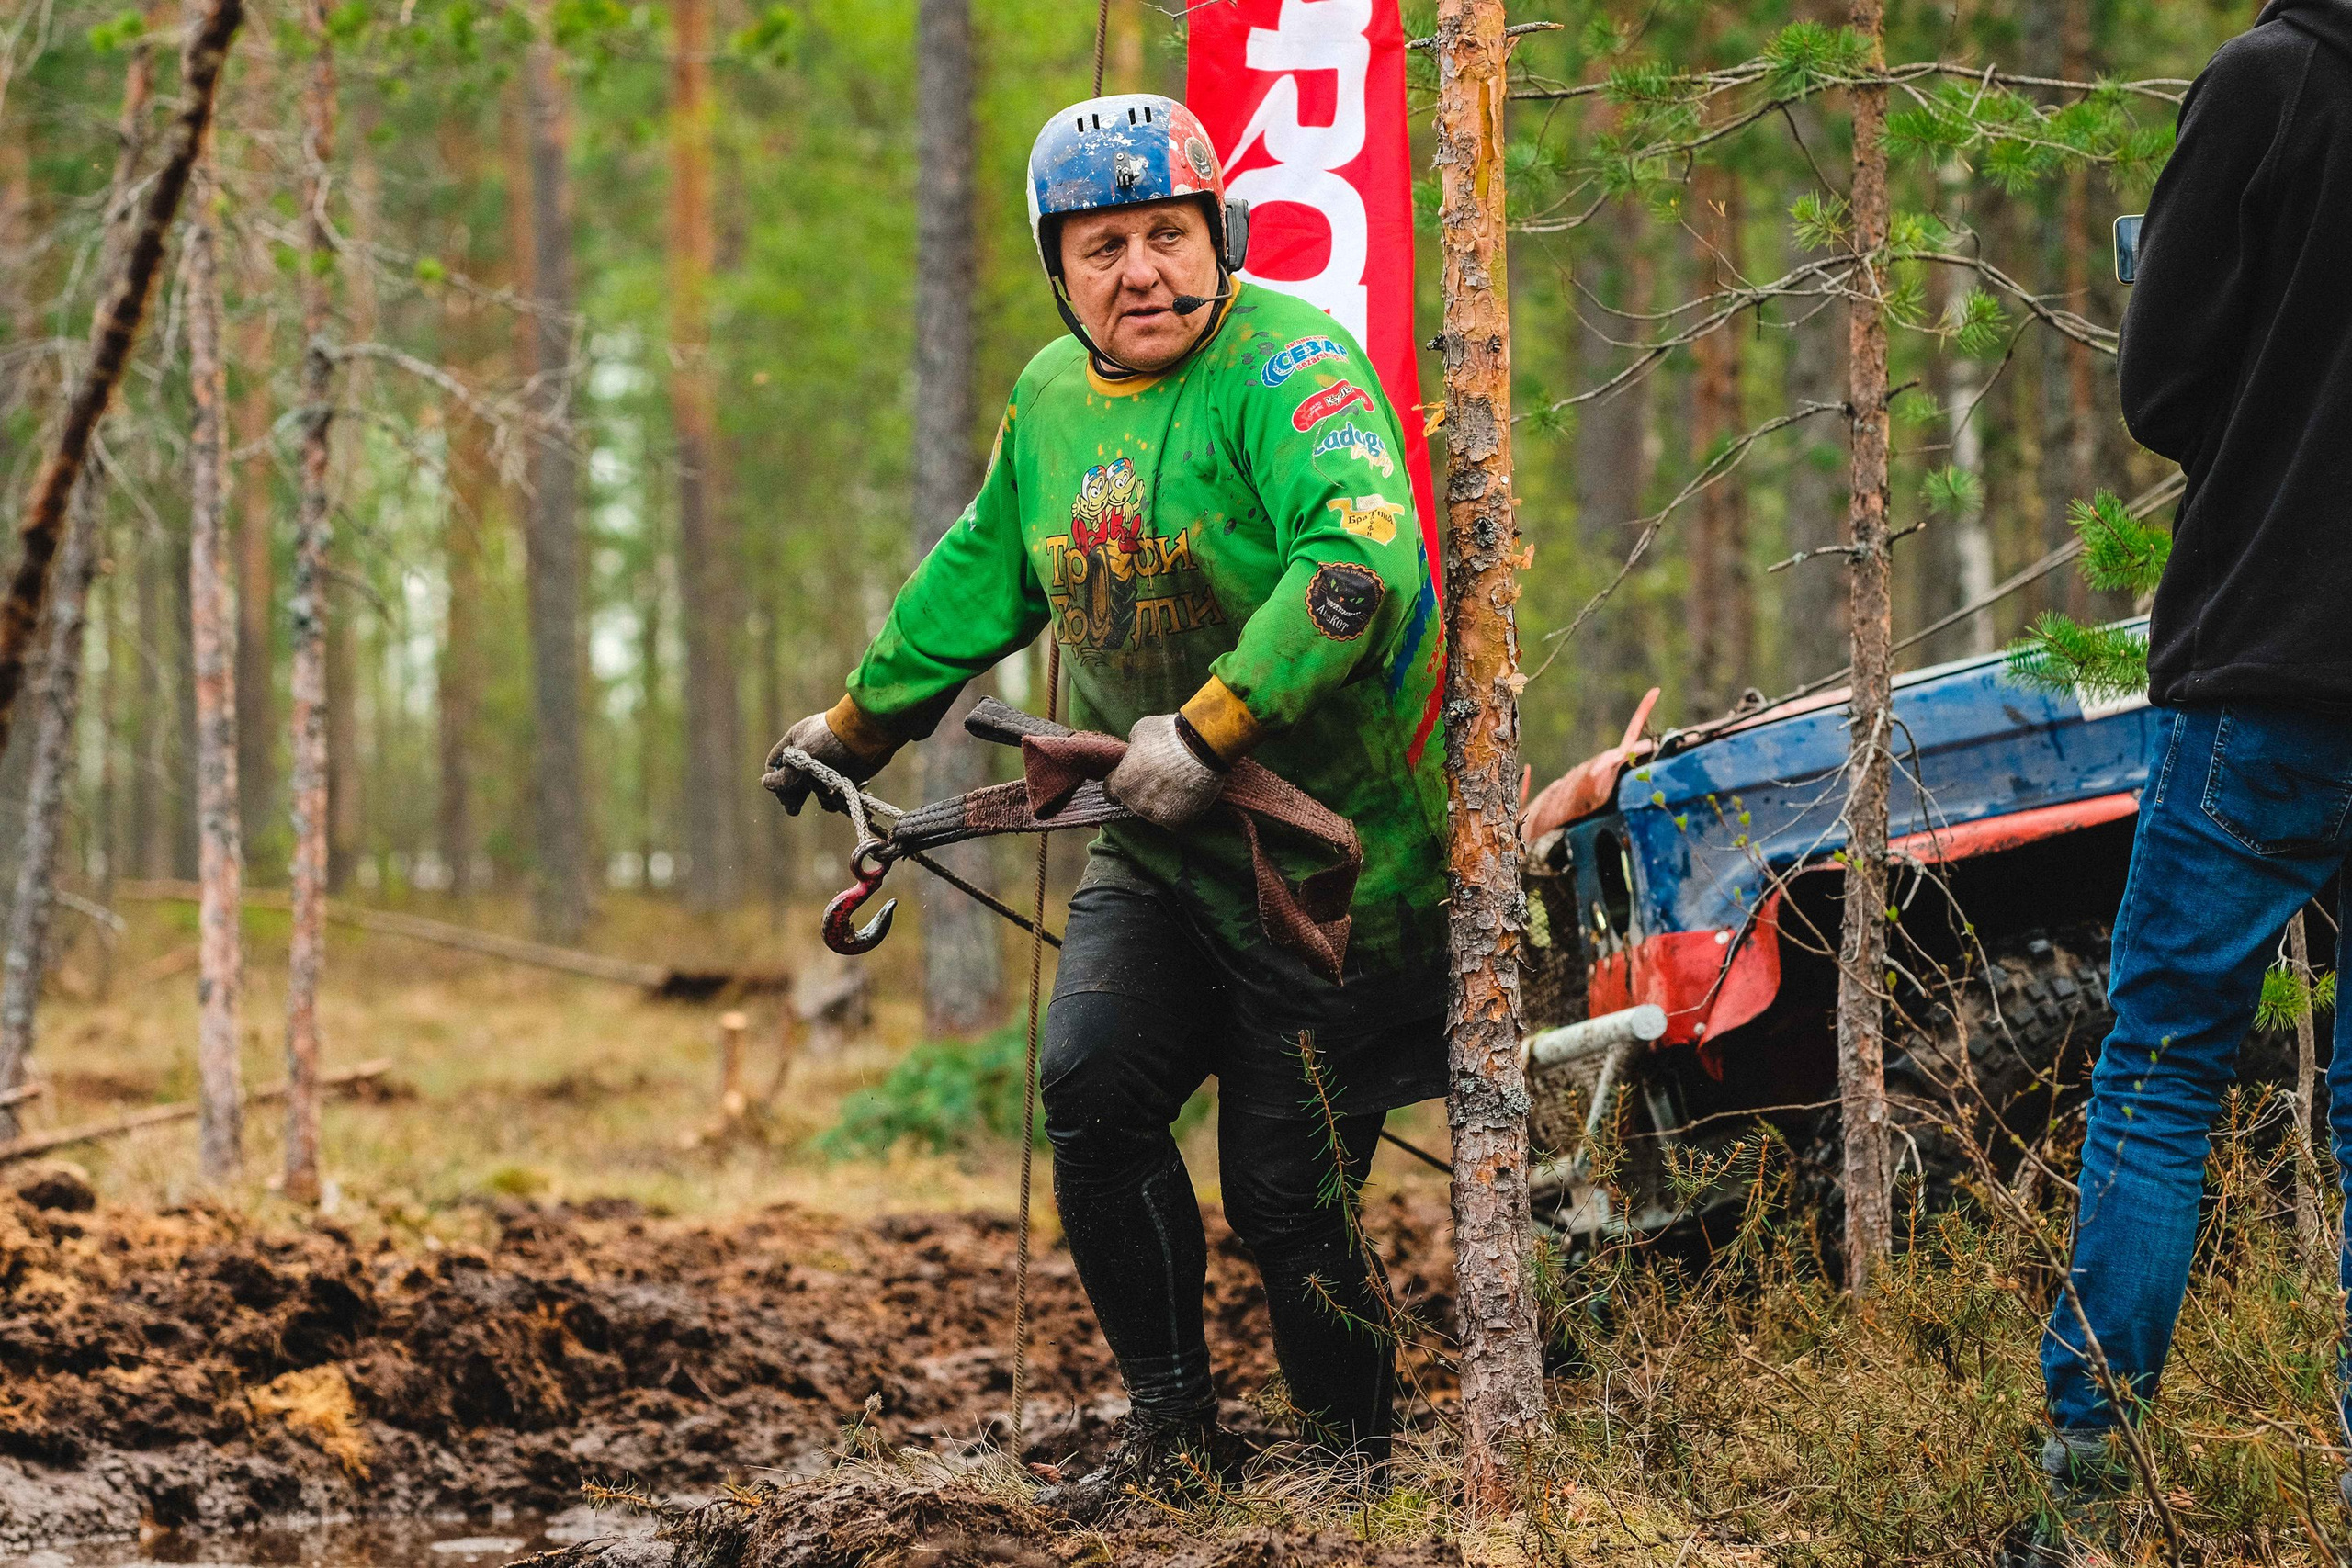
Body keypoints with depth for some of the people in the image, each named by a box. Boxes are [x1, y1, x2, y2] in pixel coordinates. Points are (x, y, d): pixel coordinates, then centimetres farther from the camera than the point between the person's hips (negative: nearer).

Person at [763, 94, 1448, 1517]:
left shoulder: (1288, 364, -18)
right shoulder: (1052, 398, 6)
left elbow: (1360, 565, -34)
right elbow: (981, 576, 24)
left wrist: (1208, 730, -38)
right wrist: (857, 724, 31)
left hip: (1333, 852, -6)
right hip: (1160, 853, 6)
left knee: (1286, 1192, -4)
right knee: (1091, 1086, -16)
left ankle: (1358, 1455, 20)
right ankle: (1173, 1420, 0)